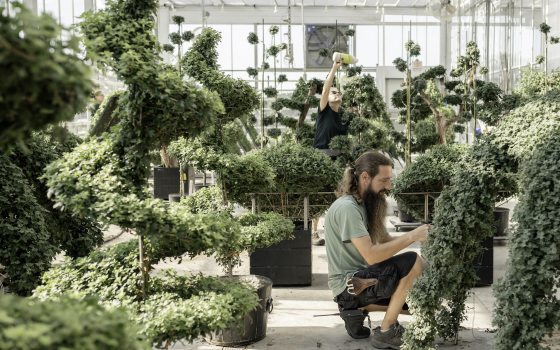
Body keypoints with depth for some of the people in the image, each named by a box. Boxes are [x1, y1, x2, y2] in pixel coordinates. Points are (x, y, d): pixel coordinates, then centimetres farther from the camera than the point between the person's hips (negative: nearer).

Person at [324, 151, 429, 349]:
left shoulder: (363, 204, 10)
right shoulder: (347, 207, -21)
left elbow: (384, 240, 8)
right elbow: (372, 256, -27)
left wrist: (414, 236, -8)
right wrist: (411, 237, -23)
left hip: (359, 278, 10)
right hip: (349, 285, -10)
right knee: (412, 262, -22)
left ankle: (356, 309, 12)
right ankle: (385, 333, -12)